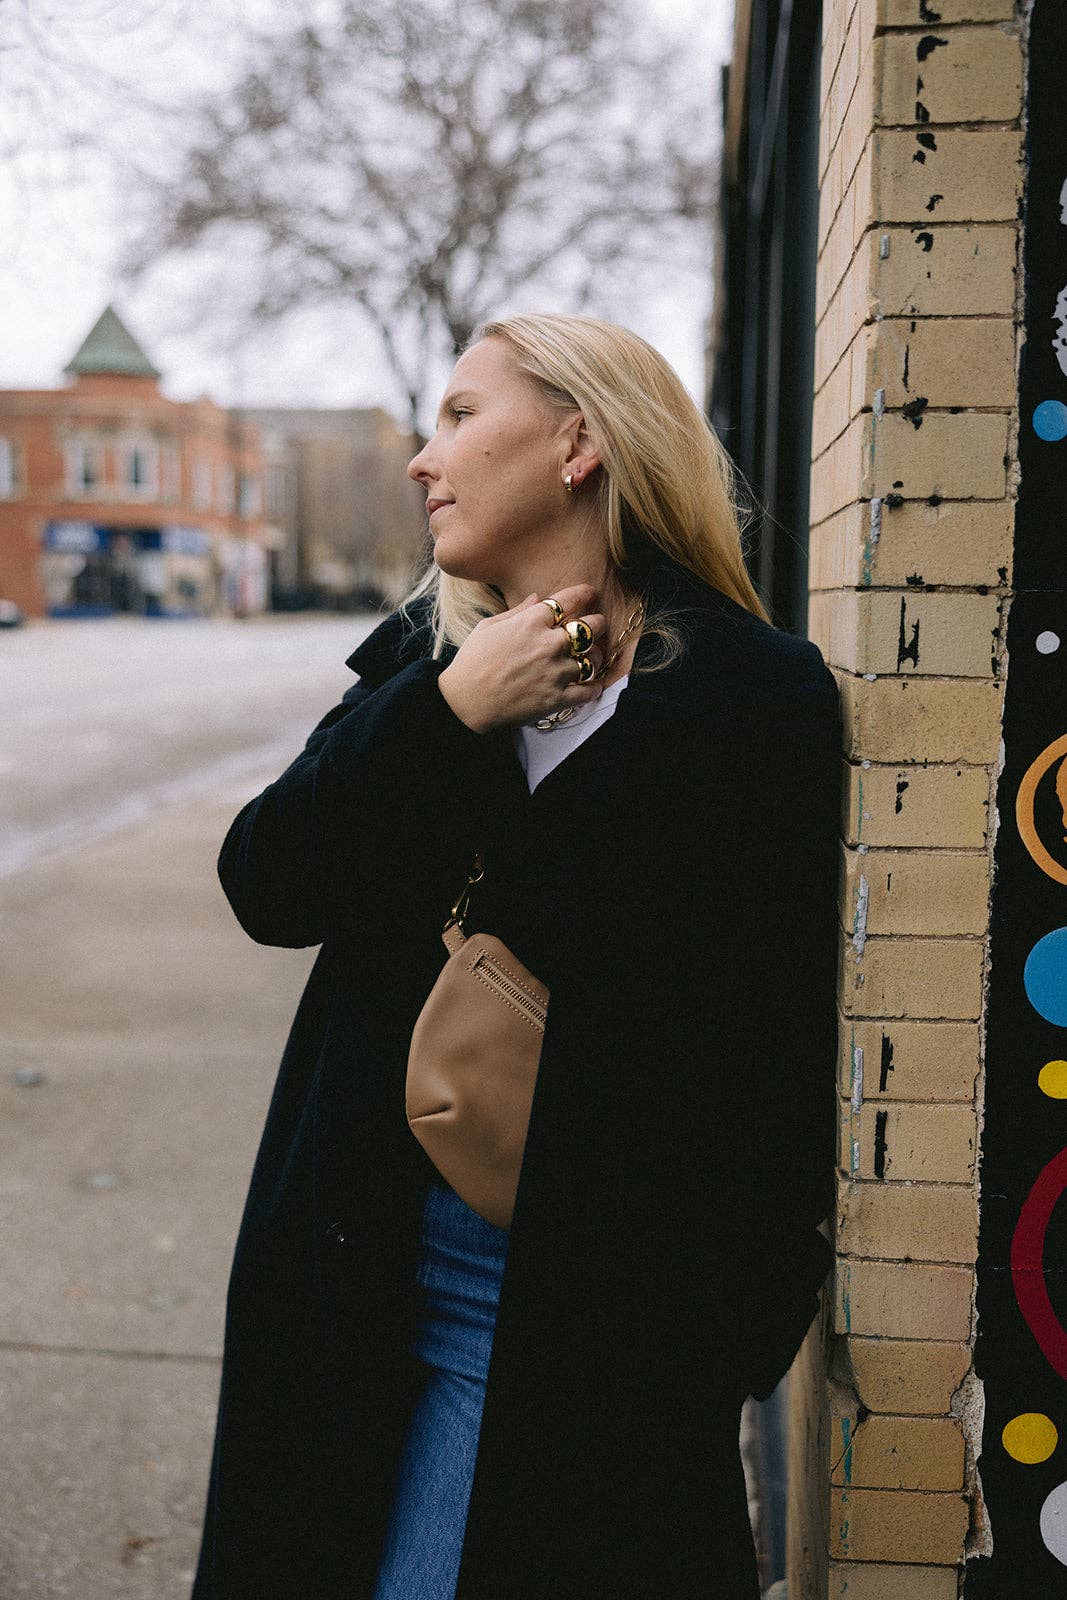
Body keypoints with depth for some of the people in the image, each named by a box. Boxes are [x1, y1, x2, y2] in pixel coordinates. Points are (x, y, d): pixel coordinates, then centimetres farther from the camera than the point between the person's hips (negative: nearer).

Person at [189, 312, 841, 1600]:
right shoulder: (423, 653, 6)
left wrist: (727, 1336, -11)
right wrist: (448, 711, -14)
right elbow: (266, 886, -4)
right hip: (361, 1269, 5)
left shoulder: (756, 696, -10)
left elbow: (772, 1047, -10)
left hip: (578, 1311, -5)